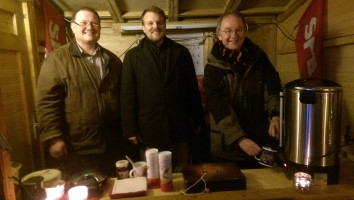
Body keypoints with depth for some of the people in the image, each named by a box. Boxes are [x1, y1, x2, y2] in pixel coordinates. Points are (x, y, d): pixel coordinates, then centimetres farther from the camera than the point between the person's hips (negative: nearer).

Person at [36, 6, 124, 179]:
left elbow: (122, 98, 11)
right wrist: (53, 137, -16)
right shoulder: (57, 59, -6)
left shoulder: (112, 60, 9)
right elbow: (46, 101, -11)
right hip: (76, 147, -4)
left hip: (110, 144, 4)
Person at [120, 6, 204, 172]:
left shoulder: (181, 52, 6)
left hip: (179, 128, 2)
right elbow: (128, 95, -2)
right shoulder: (132, 56, 1)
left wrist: (197, 120, 8)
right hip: (148, 130, -1)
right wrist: (130, 129, -5)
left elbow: (193, 89, 7)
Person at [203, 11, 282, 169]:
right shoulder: (213, 68, -9)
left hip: (262, 142, 3)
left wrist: (276, 115, -20)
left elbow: (273, 87, -2)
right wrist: (240, 139, -22)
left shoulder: (258, 57, 2)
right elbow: (218, 107, -16)